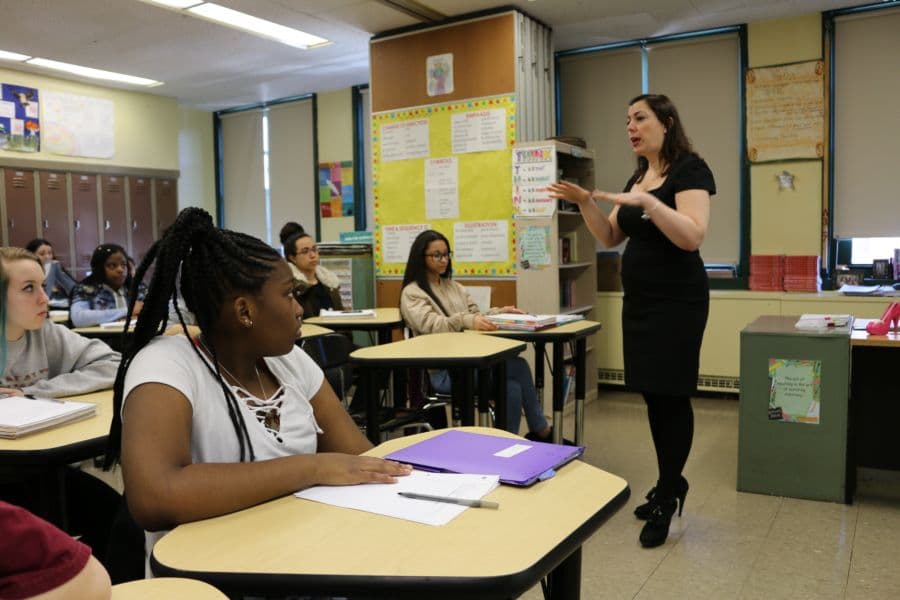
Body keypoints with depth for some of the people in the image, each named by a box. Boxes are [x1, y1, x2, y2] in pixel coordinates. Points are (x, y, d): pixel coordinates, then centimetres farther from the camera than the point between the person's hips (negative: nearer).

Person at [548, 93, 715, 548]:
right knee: (653, 394, 12)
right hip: (639, 298, 8)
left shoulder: (689, 169, -10)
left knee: (671, 395, -1)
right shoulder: (637, 177, 15)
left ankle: (666, 498, 11)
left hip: (677, 300, -8)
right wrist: (585, 202, 0)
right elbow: (610, 238, 14)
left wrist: (645, 201, -30)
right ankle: (671, 485, 28)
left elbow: (692, 236, -22)